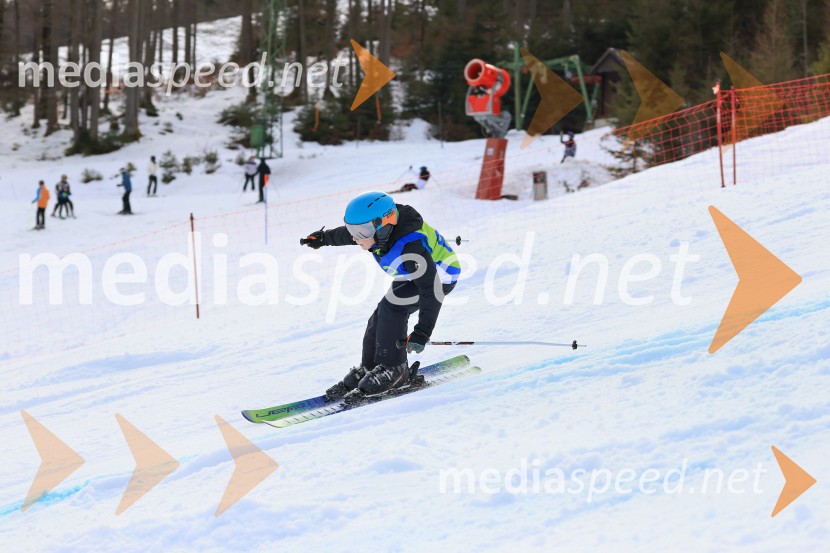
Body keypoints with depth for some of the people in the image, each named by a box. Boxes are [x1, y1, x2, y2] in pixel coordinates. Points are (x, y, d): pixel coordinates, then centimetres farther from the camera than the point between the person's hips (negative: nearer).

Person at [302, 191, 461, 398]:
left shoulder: (411, 248, -41)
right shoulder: (381, 231, -19)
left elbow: (432, 291, -40)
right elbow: (346, 234, 6)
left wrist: (423, 332, -44)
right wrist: (324, 238, 22)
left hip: (441, 277, -8)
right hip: (411, 276, 8)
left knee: (391, 305, -25)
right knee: (380, 317, -2)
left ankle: (394, 370, -13)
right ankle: (369, 368, 17)